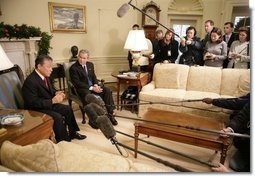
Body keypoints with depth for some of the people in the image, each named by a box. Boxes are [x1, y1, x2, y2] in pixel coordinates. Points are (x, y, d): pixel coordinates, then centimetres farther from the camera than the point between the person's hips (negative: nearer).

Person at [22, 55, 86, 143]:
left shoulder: (44, 76, -1)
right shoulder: (30, 81, -27)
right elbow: (33, 103, -29)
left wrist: (56, 93, -6)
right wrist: (52, 101, -30)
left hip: (49, 104, 9)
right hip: (36, 109, -9)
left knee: (68, 109, 5)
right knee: (58, 117, -27)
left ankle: (72, 133, 20)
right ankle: (64, 141, -7)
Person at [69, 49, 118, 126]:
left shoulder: (90, 65, 13)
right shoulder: (73, 68, -8)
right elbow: (77, 83, -15)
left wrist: (96, 85, -9)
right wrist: (92, 88, -22)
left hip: (93, 86, 6)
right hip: (82, 88, -6)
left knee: (107, 90, -17)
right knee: (88, 96, -39)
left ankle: (110, 114, -15)